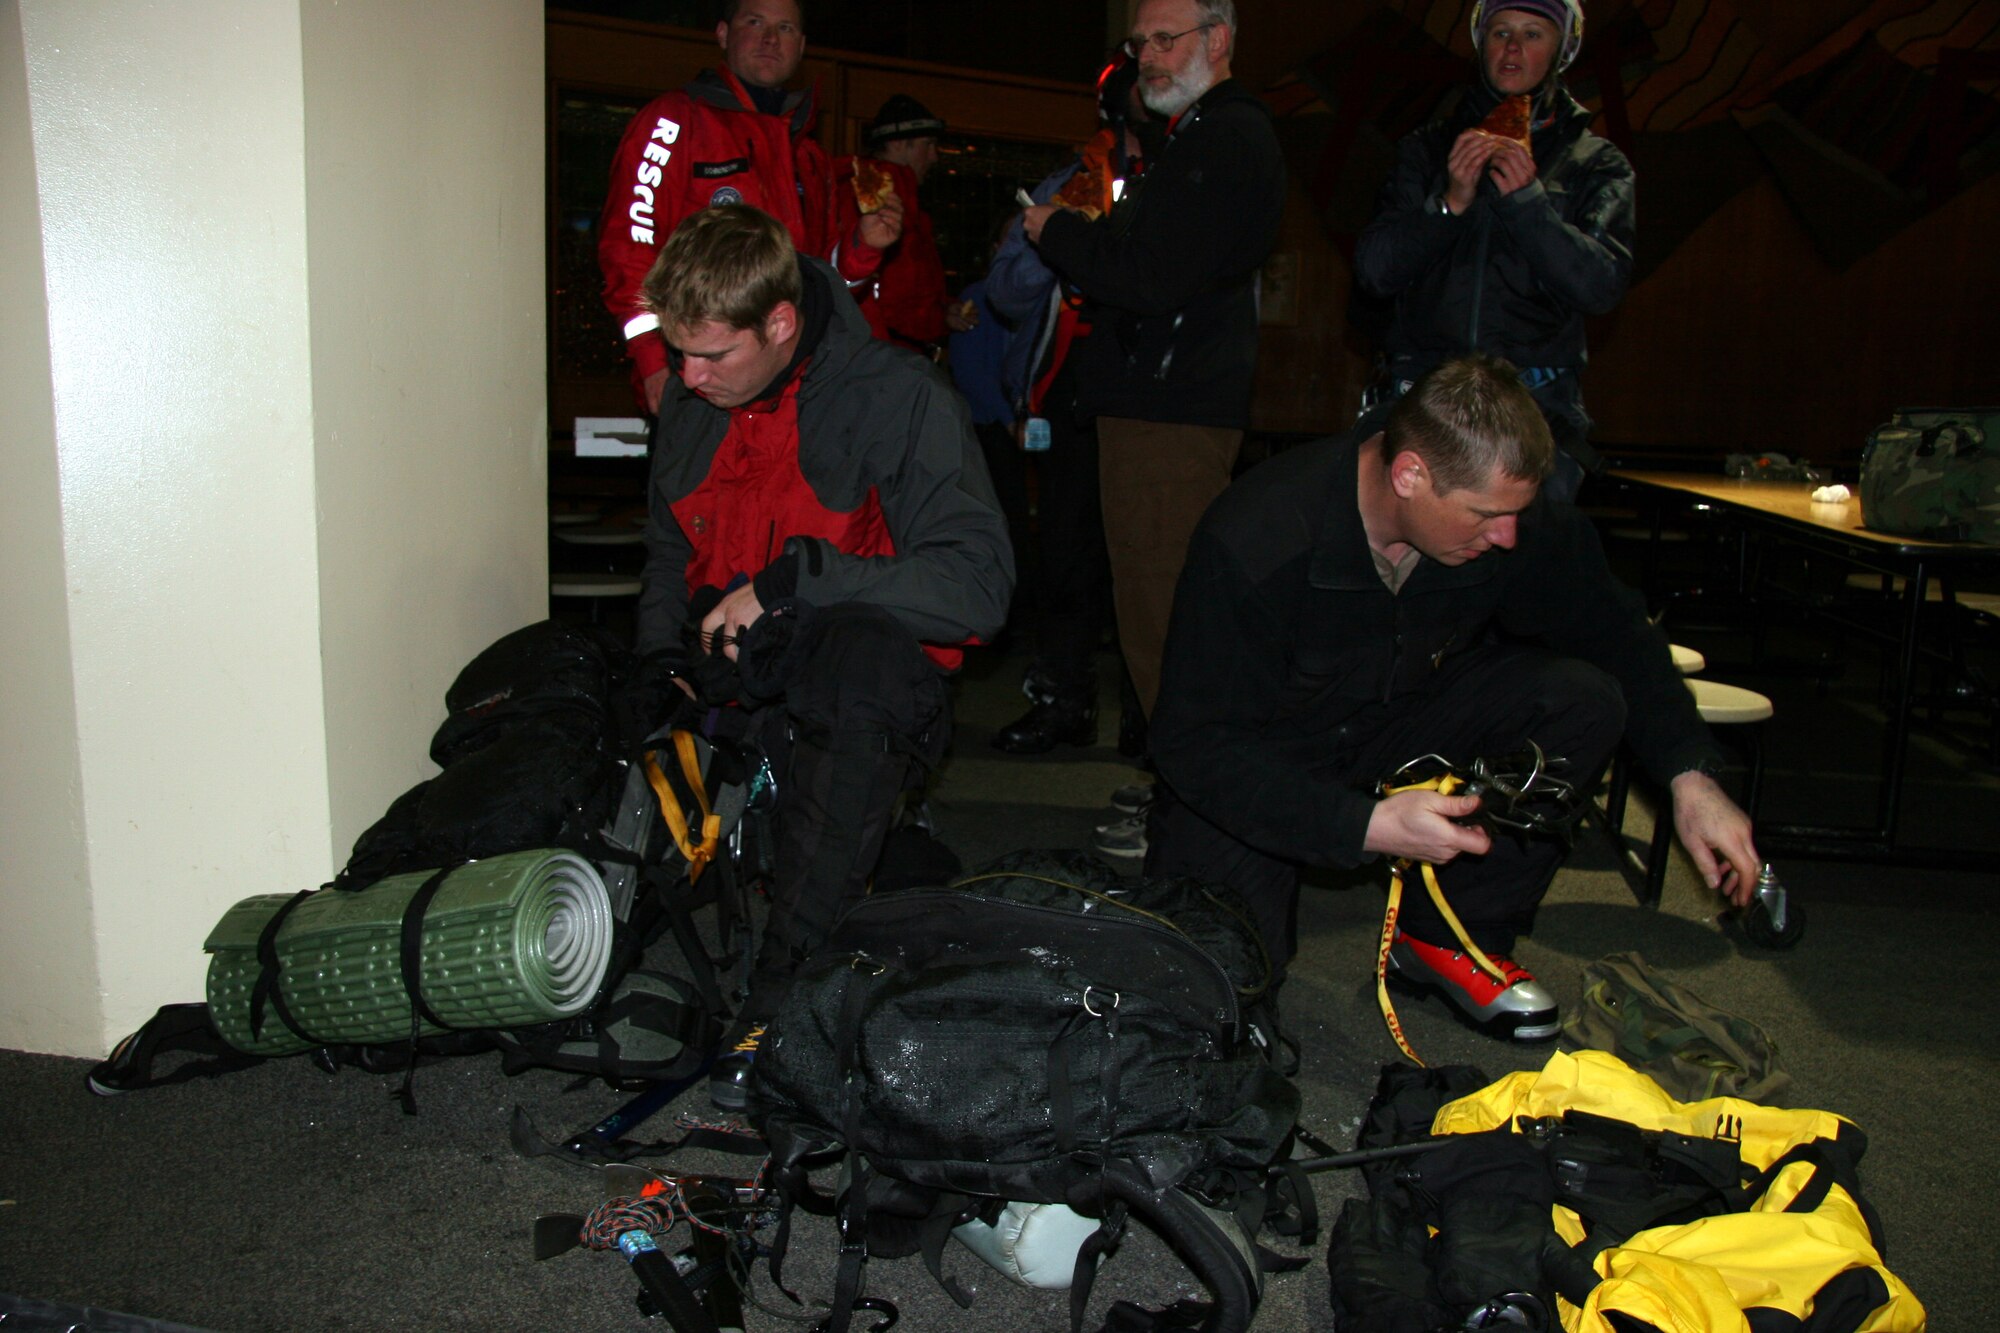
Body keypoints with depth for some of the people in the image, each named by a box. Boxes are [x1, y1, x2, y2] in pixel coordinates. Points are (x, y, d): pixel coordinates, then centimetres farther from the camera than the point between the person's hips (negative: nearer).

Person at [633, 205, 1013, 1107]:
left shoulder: (901, 399, -10)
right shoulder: (689, 404, 9)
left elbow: (978, 584, -20)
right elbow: (668, 551, 22)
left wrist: (796, 578, -23)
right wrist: (663, 655, 1)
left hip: (865, 659, -6)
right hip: (723, 665, 7)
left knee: (865, 655, -40)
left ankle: (784, 991, -36)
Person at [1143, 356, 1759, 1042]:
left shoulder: (1518, 516, -16)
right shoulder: (1252, 541, -31)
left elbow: (1616, 636, -1)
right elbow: (1196, 745, -28)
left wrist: (1689, 776, -14)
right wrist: (1365, 824, -38)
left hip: (1399, 727, 5)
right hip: (1255, 768, -4)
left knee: (1582, 698, -19)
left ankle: (1450, 935, -5)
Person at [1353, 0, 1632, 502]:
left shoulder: (1597, 165, 13)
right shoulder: (1426, 150, 18)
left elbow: (1603, 286, -3)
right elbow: (1372, 270, 6)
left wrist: (1529, 202, -15)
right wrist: (1449, 202, -9)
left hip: (1536, 406, -1)